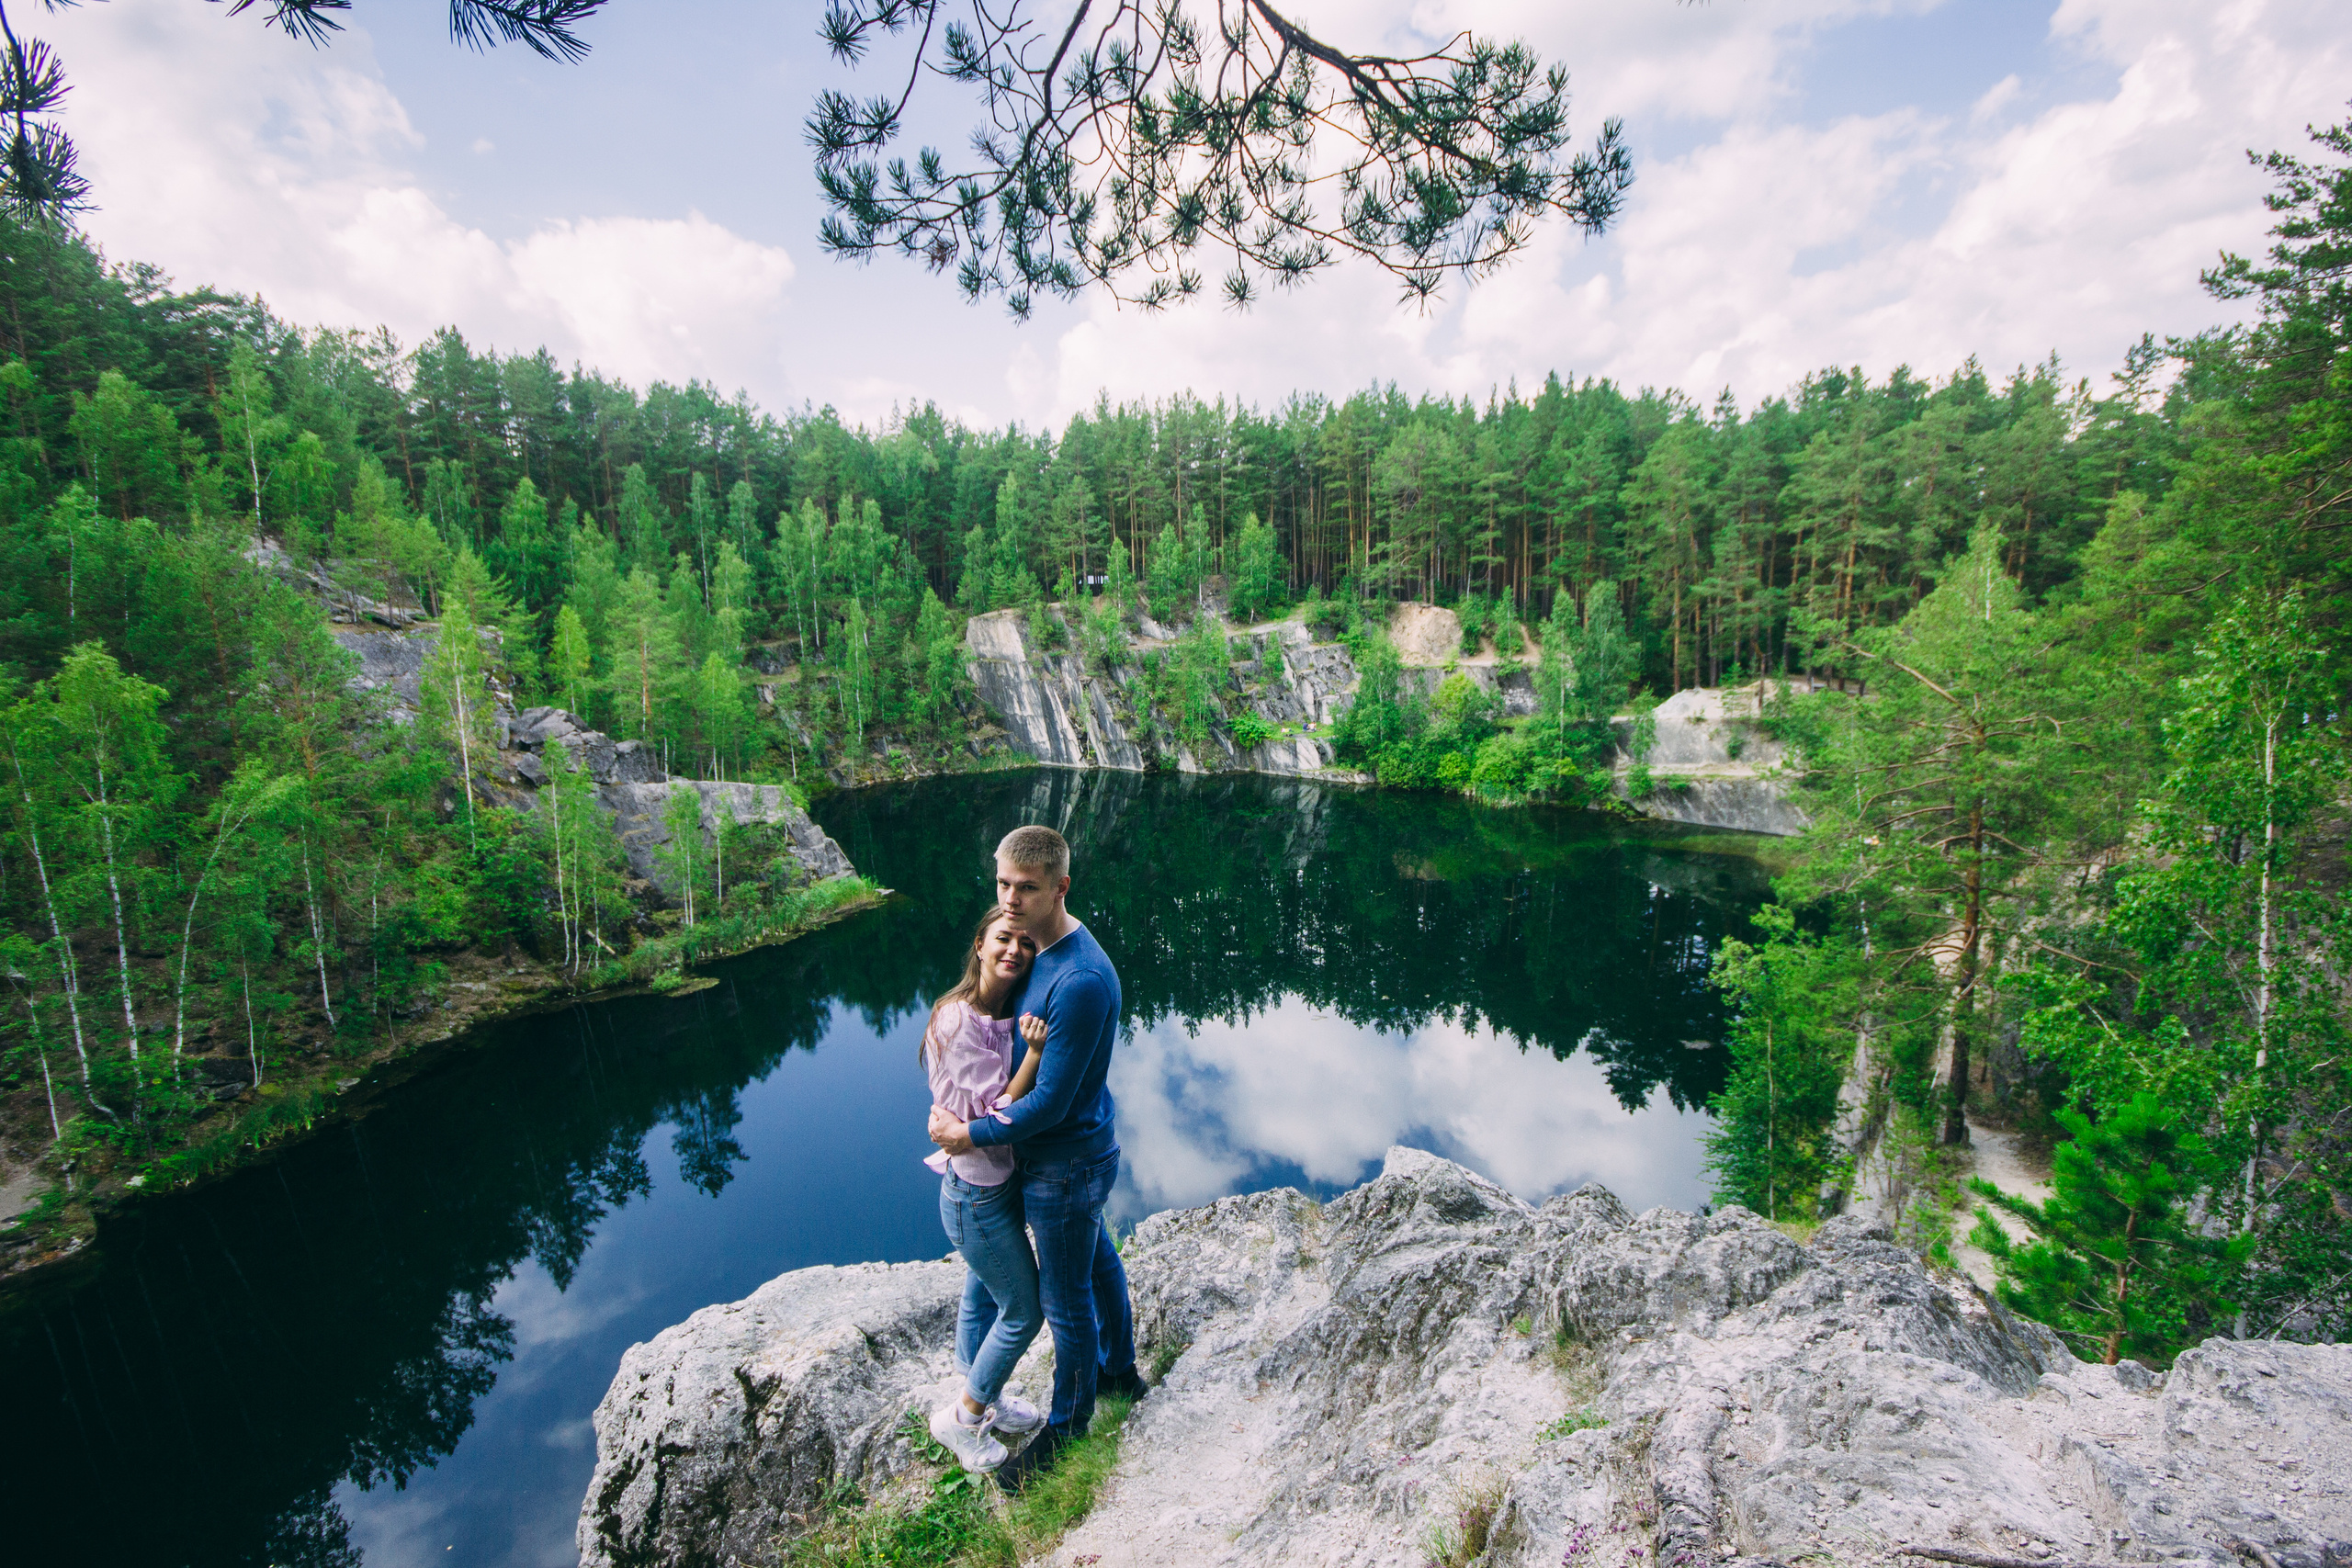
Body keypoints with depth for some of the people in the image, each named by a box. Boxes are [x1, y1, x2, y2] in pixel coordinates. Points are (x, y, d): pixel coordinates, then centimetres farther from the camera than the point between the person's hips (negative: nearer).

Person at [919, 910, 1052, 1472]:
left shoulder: (1008, 1014, 0)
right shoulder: (959, 1021, -27)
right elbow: (996, 1114, -25)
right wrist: (1034, 1051, -33)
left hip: (1002, 1179, 8)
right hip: (978, 1193, -8)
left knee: (983, 1293, 25)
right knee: (1023, 1311, 7)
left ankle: (983, 1398, 46)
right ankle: (962, 1418, 28)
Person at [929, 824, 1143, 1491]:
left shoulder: (1081, 980, -34)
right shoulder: (1035, 944, -3)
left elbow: (1050, 1101, -28)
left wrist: (971, 1134, -16)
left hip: (1065, 1166, -9)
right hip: (1085, 1146, 9)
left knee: (1066, 1299, 12)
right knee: (1097, 1262, 28)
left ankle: (1069, 1420, 37)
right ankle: (1119, 1370, 51)